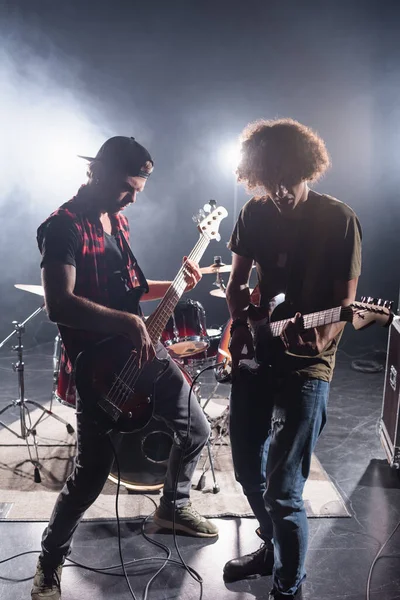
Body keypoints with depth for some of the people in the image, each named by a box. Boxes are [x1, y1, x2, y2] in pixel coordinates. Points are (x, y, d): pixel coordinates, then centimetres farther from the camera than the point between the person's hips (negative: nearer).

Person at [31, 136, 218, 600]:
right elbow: (59, 305, -27)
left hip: (143, 351, 9)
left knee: (196, 430, 17)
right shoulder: (62, 227, -16)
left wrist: (174, 286, 8)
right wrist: (127, 321, -31)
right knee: (90, 477, -2)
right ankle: (49, 563, 26)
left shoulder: (117, 219, 11)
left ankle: (173, 506, 43)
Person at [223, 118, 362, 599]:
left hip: (305, 367, -5)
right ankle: (273, 546, 44)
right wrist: (239, 324, -6)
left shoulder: (339, 220, -10)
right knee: (248, 469, 17)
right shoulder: (254, 213, 3)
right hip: (253, 357, 6)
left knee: (283, 489, -4)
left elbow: (344, 300, -9)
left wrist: (320, 340, -28)